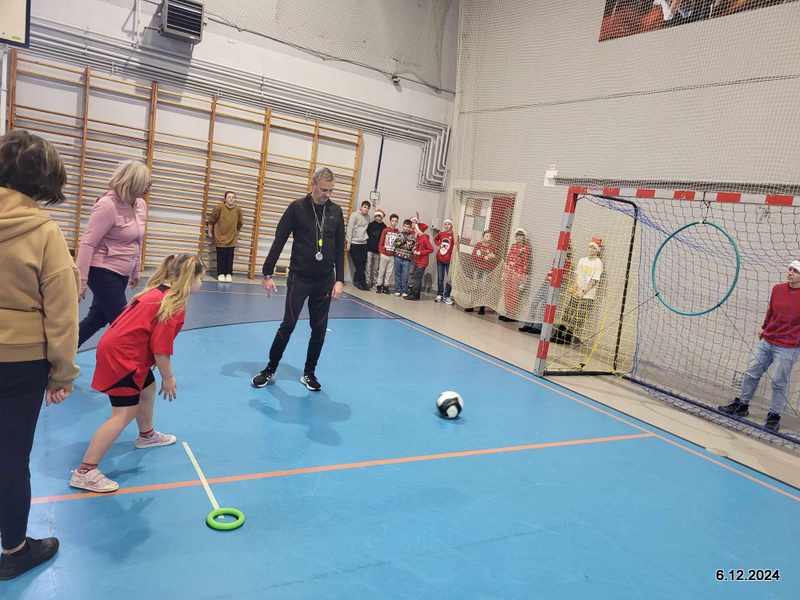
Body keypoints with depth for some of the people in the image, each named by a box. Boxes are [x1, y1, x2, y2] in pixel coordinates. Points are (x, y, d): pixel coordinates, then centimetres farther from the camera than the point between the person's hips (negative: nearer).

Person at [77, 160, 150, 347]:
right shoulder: (108, 205, -17)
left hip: (122, 273, 8)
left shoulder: (140, 205, 5)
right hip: (103, 273, -8)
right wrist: (81, 280, -20)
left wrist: (135, 272, 22)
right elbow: (87, 243, -18)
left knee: (98, 319, 16)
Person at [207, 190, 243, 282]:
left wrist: (237, 234, 18)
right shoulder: (219, 207, -13)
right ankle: (221, 274, 12)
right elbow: (211, 220, -1)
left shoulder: (238, 210, -5)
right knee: (221, 256, 3)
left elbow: (240, 224, 12)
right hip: (220, 237, -2)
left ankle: (229, 274, 14)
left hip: (232, 238, 2)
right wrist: (210, 232, 5)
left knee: (230, 257, 5)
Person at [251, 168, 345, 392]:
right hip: (299, 278, -3)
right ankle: (270, 370, 16)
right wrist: (268, 273, -9)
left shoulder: (336, 212, 4)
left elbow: (340, 248, 7)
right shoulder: (297, 208, -5)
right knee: (288, 325, -1)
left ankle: (309, 373, 22)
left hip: (324, 281, 3)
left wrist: (339, 280, 0)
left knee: (319, 328, 6)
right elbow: (279, 241, -5)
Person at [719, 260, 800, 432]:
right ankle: (742, 405, 27)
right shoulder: (777, 289, 2)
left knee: (779, 382, 3)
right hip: (766, 341, 5)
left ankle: (774, 416, 18)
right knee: (751, 373, 12)